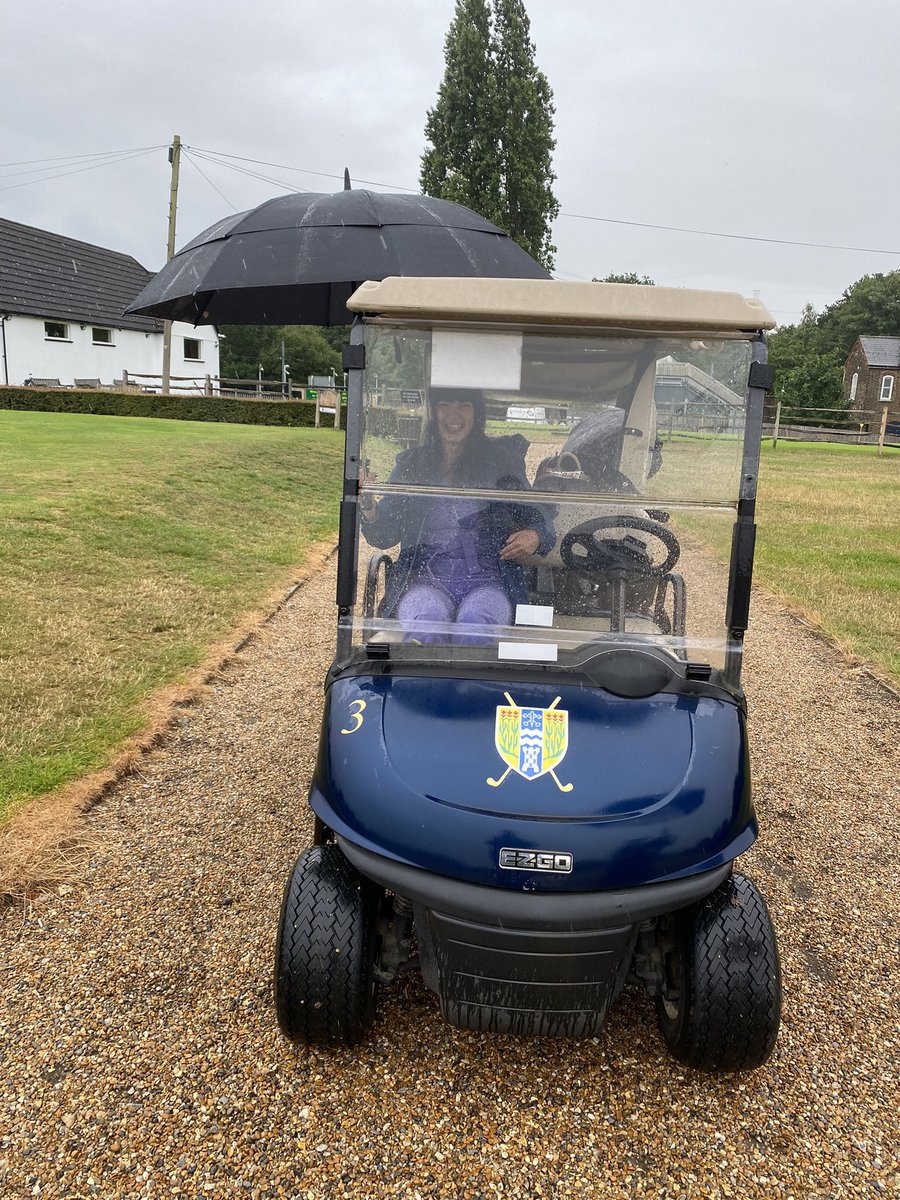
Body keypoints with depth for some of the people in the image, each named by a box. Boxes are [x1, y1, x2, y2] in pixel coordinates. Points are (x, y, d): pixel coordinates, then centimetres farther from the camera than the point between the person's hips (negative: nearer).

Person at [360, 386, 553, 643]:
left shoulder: (501, 460, 11)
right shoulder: (410, 463, 15)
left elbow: (535, 519, 15)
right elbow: (384, 536, 11)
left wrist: (534, 537, -9)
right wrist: (367, 504, -10)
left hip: (487, 576, 0)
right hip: (425, 576, 1)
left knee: (476, 622, -35)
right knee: (426, 619, -35)